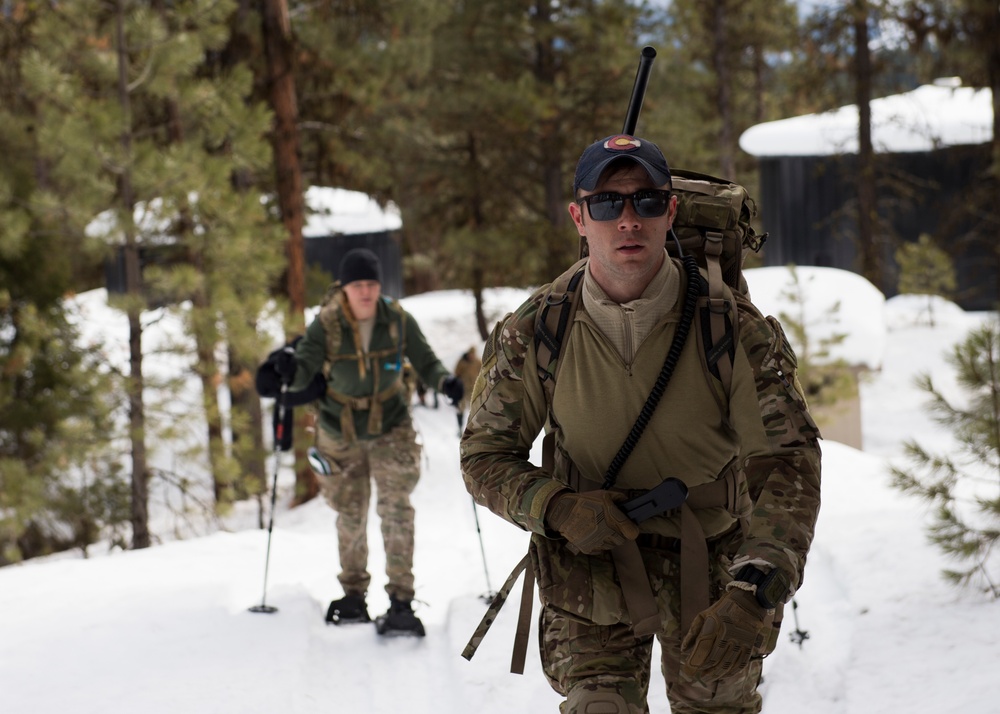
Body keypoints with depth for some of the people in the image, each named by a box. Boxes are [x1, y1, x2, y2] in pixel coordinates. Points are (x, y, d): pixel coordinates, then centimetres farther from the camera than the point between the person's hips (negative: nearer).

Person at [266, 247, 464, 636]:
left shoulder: (398, 320, -12)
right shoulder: (326, 325, -16)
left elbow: (425, 362, -3)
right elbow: (303, 373, -23)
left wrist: (444, 380, -25)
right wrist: (290, 368, -46)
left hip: (391, 429, -1)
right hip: (340, 433, 1)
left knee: (395, 508, -15)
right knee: (350, 516, 13)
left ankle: (401, 602, -17)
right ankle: (354, 595, 31)